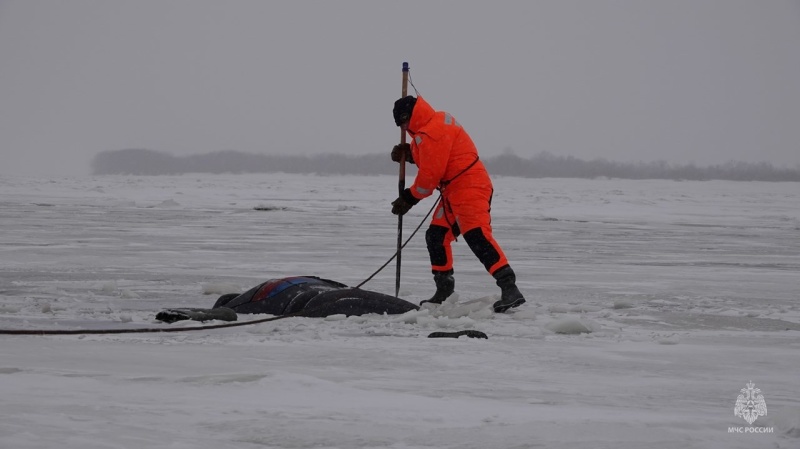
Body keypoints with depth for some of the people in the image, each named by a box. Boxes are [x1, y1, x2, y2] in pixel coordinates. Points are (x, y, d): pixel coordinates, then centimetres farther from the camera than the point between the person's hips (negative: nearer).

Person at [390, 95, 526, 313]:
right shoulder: (438, 121, 17)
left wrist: (409, 198, -5)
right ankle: (444, 290, 26)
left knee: (477, 237, -22)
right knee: (436, 236, 16)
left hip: (469, 189, -11)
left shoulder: (430, 133, -16)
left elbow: (430, 174, -17)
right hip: (453, 192, 11)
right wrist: (409, 153, 8)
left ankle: (510, 289, -30)